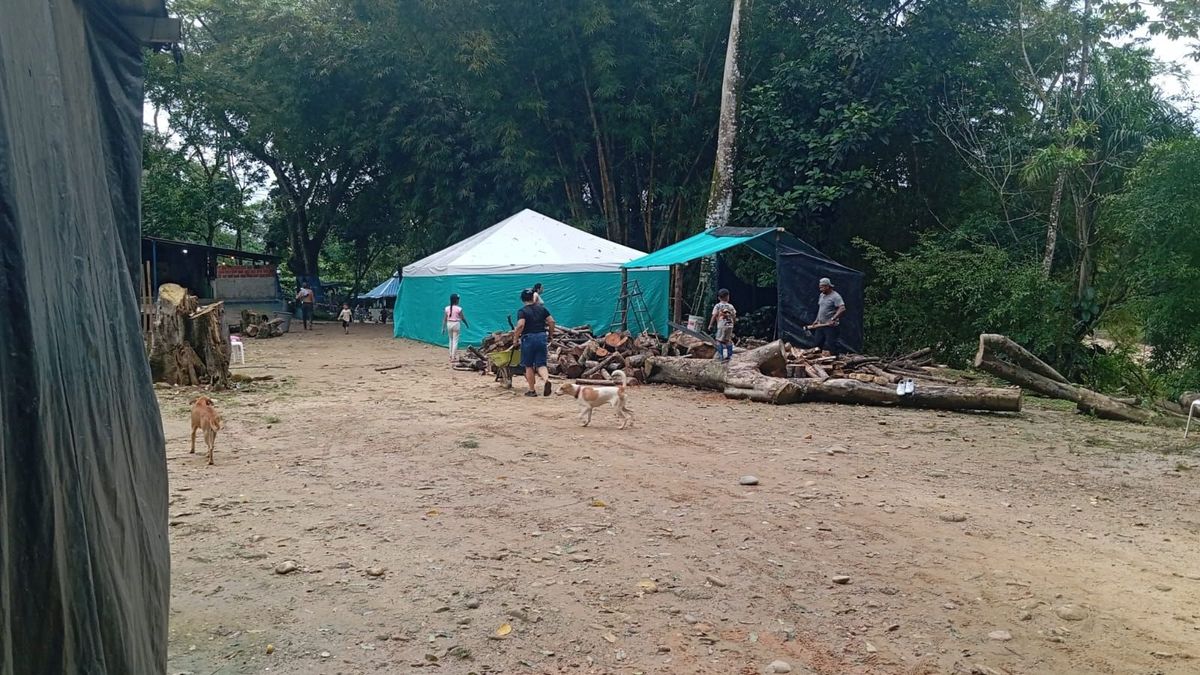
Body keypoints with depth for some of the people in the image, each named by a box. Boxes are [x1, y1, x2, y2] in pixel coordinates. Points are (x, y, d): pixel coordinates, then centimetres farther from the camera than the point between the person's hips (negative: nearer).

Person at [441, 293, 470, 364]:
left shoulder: (447, 308, 0)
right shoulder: (459, 308, -10)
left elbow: (444, 319, 1)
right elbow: (463, 318, -2)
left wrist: (443, 328, 7)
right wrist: (467, 324, 15)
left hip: (449, 324, 4)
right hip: (456, 324, -4)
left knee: (451, 340, 18)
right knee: (455, 341, 1)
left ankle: (451, 356, 21)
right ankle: (453, 358, -1)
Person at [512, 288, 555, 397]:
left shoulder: (522, 311, -4)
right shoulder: (542, 308, 9)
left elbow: (521, 325, -20)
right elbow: (551, 321, 4)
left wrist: (515, 338, -9)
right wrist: (550, 335, 15)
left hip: (528, 338, -3)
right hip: (541, 337, 3)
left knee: (529, 366, 9)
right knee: (541, 364, 6)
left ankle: (532, 390, 12)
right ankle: (547, 379, -23)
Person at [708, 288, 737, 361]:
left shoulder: (717, 306, -4)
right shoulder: (731, 306, 8)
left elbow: (714, 316, -7)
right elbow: (734, 317, 9)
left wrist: (710, 325, 1)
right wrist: (733, 323, 26)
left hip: (721, 326, -5)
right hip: (730, 325, 5)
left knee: (719, 341, 0)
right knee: (728, 341, 14)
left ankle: (720, 356, -4)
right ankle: (729, 355, 18)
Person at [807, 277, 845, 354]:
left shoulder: (835, 296, -14)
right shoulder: (821, 295, 13)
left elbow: (842, 309, -23)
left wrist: (833, 319, -28)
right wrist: (816, 320, 16)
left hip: (830, 326, -8)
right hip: (820, 325, 8)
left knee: (830, 346, -8)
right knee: (818, 344, 11)